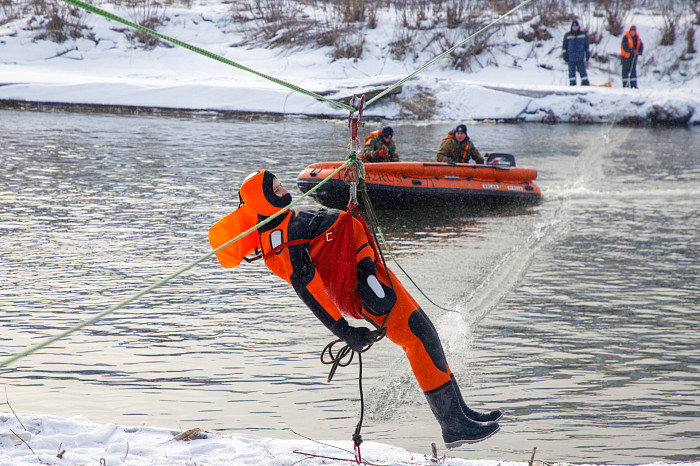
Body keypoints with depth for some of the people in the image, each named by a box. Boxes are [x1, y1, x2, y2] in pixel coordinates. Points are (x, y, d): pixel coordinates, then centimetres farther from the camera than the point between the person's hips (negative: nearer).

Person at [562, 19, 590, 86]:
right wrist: (565, 55, 2)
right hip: (571, 58, 0)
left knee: (582, 71, -4)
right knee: (572, 72, 1)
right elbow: (564, 46, 8)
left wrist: (587, 54, 13)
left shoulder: (583, 35, 6)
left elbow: (586, 45, 14)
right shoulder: (567, 35, 3)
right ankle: (572, 84, 6)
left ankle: (585, 83, 1)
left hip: (580, 58, 0)